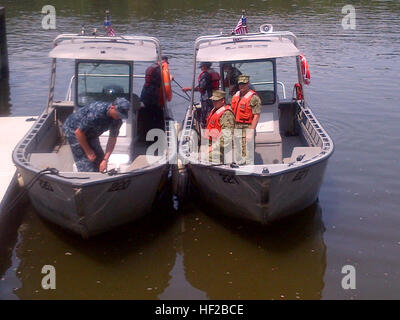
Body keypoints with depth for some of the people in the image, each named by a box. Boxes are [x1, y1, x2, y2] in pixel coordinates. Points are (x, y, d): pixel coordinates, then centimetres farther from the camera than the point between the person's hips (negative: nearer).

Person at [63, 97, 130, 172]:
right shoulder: (96, 113, -38)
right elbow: (79, 132, -29)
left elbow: (112, 139, -9)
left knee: (99, 160, 4)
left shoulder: (117, 119, -16)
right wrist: (88, 151, -20)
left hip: (90, 133, 7)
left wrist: (105, 160, -17)